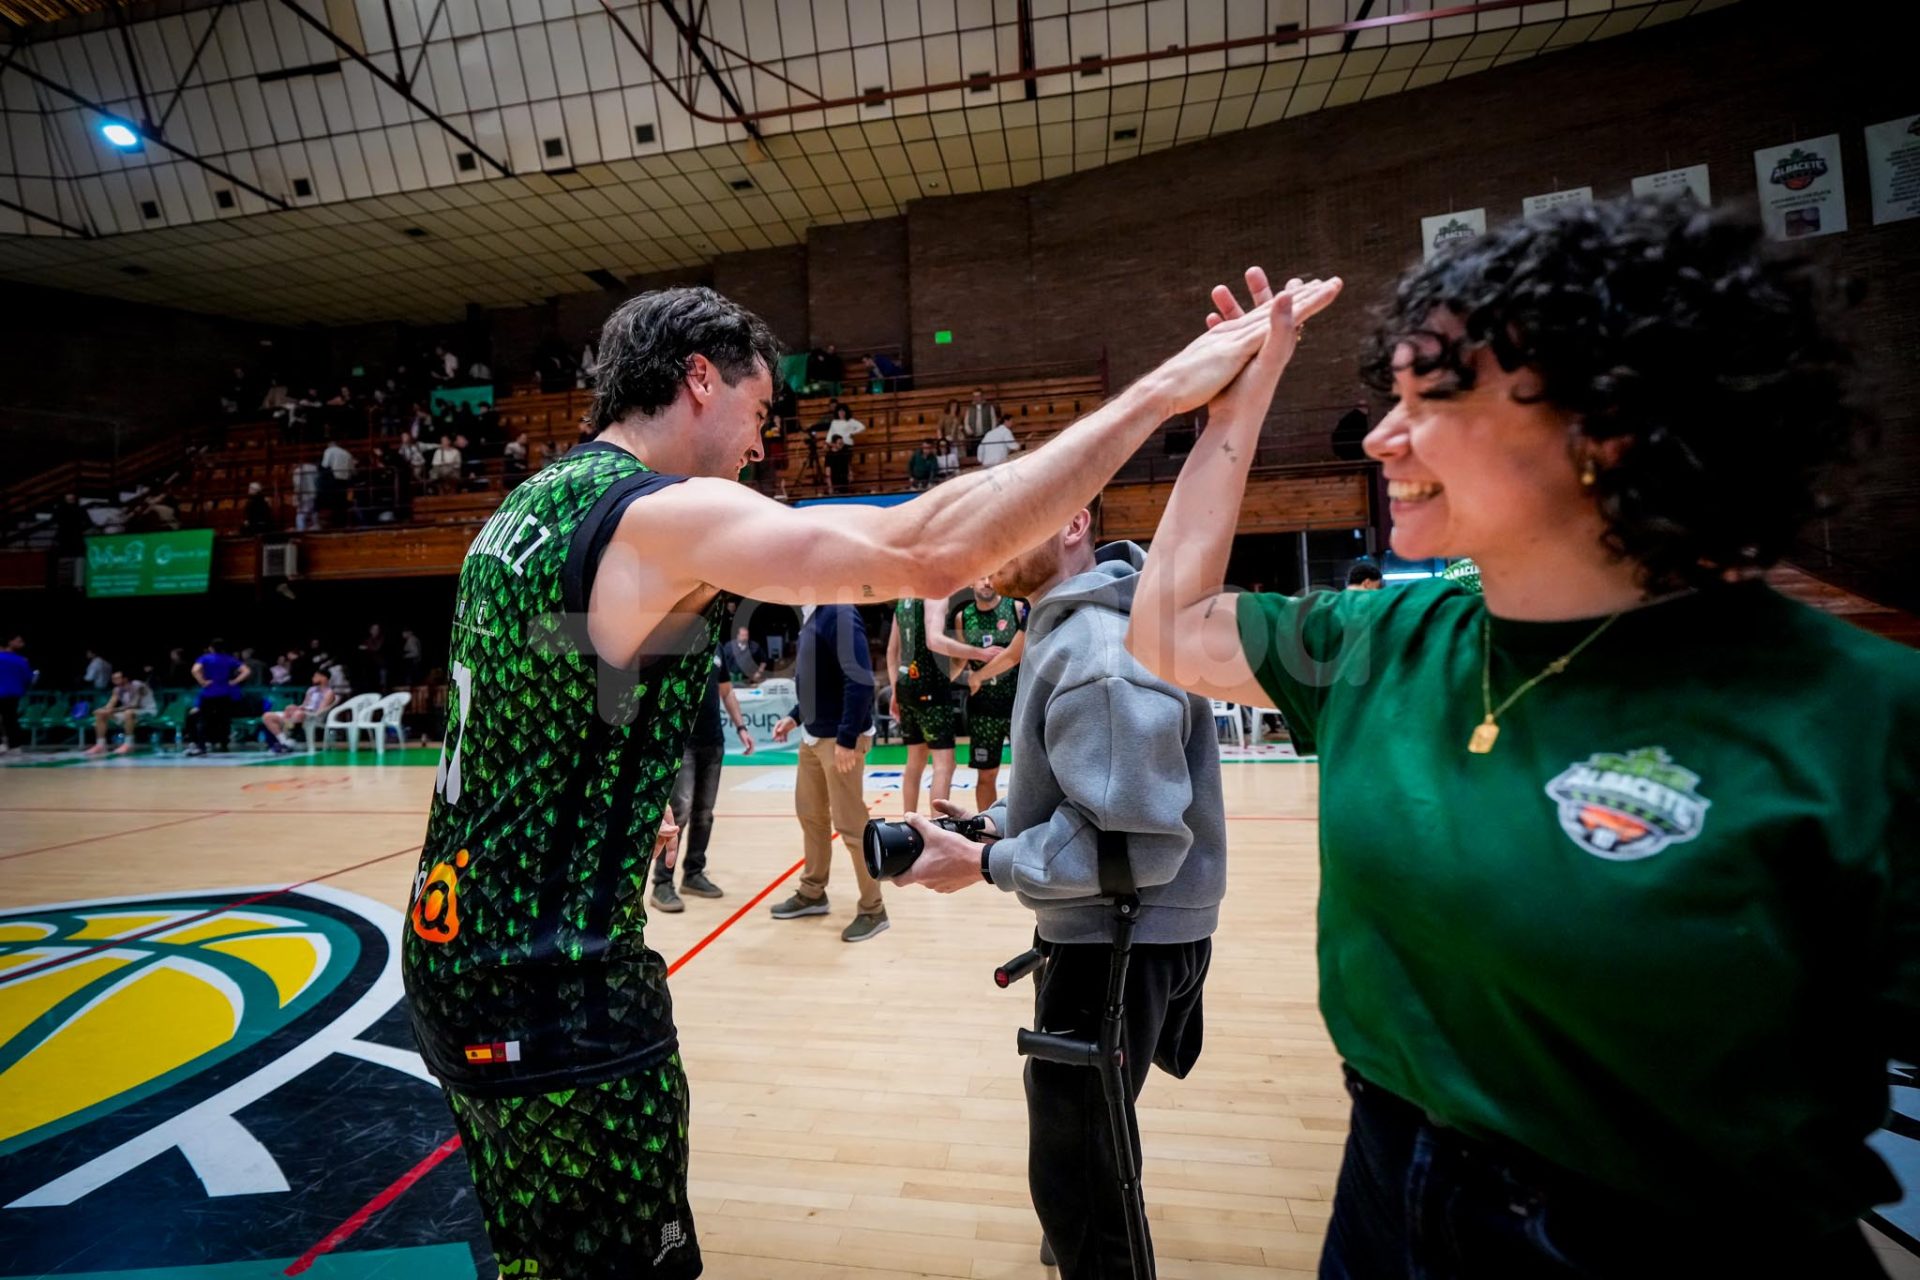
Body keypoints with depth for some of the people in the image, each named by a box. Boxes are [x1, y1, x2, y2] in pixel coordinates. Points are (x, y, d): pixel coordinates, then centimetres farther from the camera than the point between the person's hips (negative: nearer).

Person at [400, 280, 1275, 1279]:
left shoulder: (524, 510, 10)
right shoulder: (666, 514, -20)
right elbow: (936, 550, -31)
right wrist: (1160, 390, -24)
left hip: (455, 955, 10)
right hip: (556, 998, -9)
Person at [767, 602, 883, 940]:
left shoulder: (840, 615, -19)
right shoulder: (812, 616, 9)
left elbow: (860, 682, -24)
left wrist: (847, 739, -23)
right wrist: (795, 716, 15)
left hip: (840, 740, -9)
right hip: (813, 737, 9)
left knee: (850, 824, -1)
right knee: (810, 814, 18)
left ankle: (873, 910, 13)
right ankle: (812, 893, 35)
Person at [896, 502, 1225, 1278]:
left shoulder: (1101, 653, -25)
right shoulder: (1064, 629, 7)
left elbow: (1139, 842, -28)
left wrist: (986, 864, -21)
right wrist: (990, 821, 3)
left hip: (1122, 945, -10)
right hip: (1093, 931, 10)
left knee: (1071, 1171, 4)